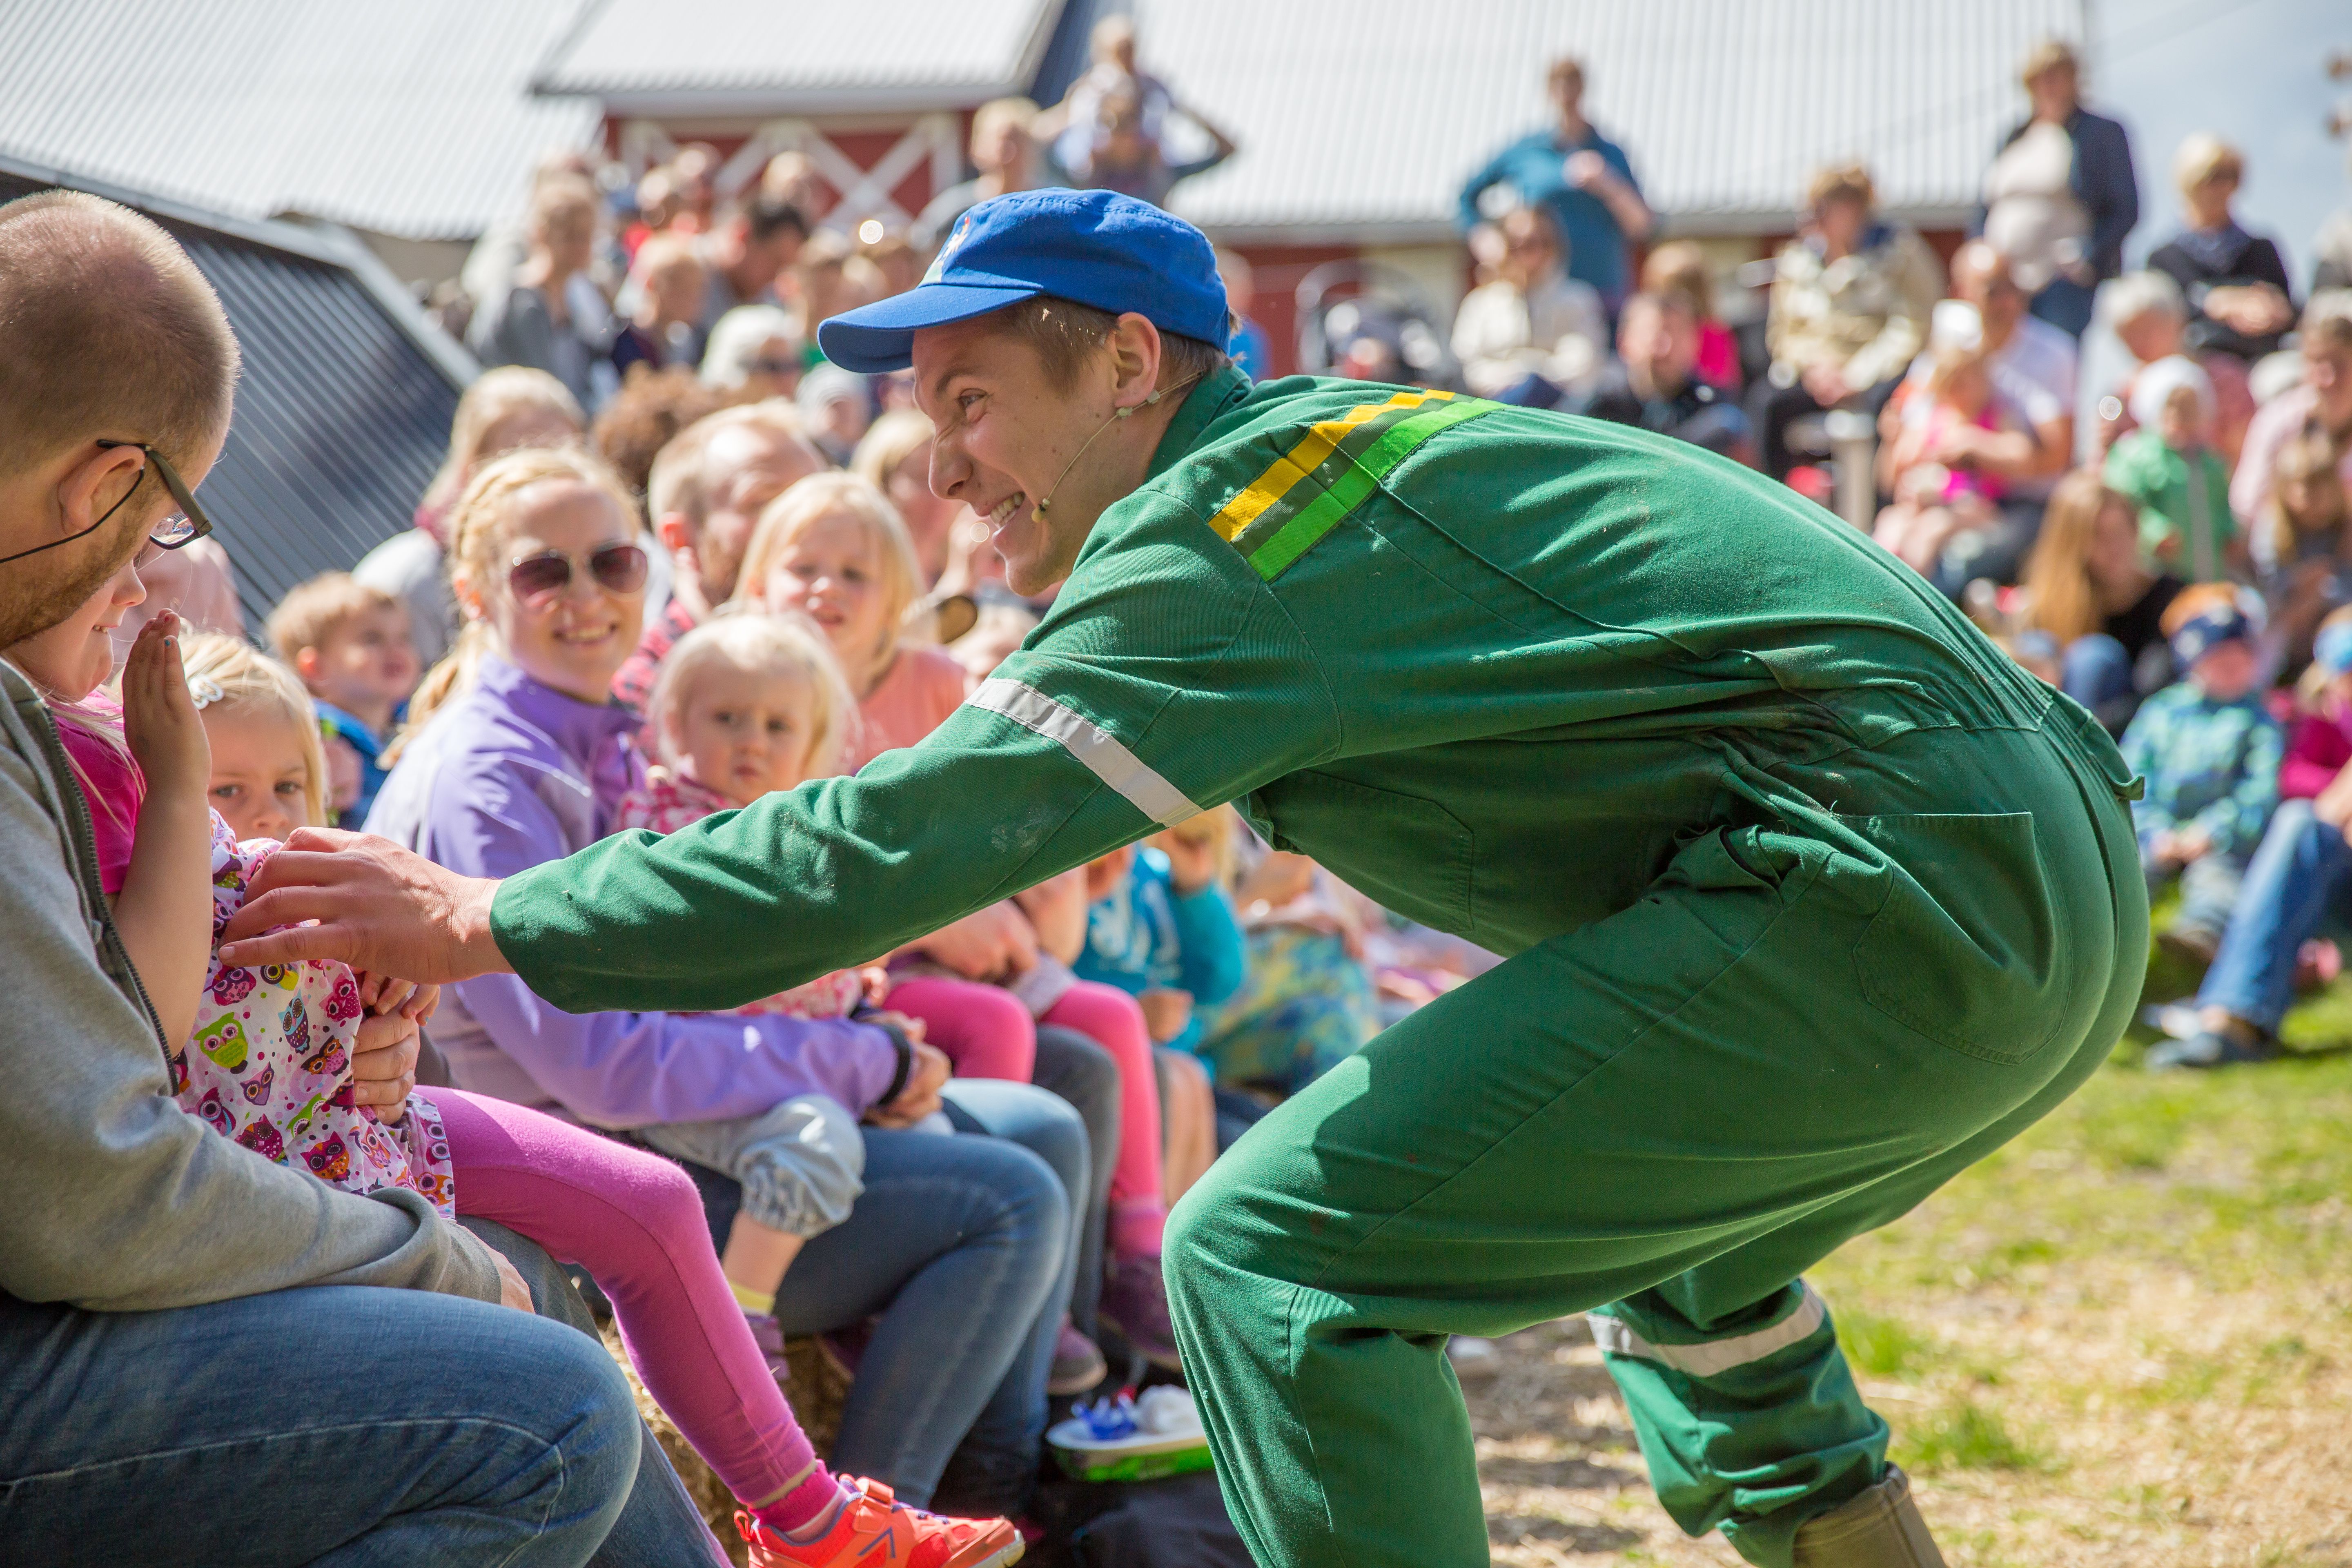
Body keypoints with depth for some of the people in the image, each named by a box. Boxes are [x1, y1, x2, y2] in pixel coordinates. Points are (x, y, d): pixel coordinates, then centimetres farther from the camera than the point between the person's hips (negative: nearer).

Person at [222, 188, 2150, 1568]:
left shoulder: (1226, 518, -9)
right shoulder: (1342, 448, 19)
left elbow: (904, 846, -11)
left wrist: (490, 925, -5)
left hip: (1895, 903, -10)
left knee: (1273, 1255, -9)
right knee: (1664, 1228, 35)